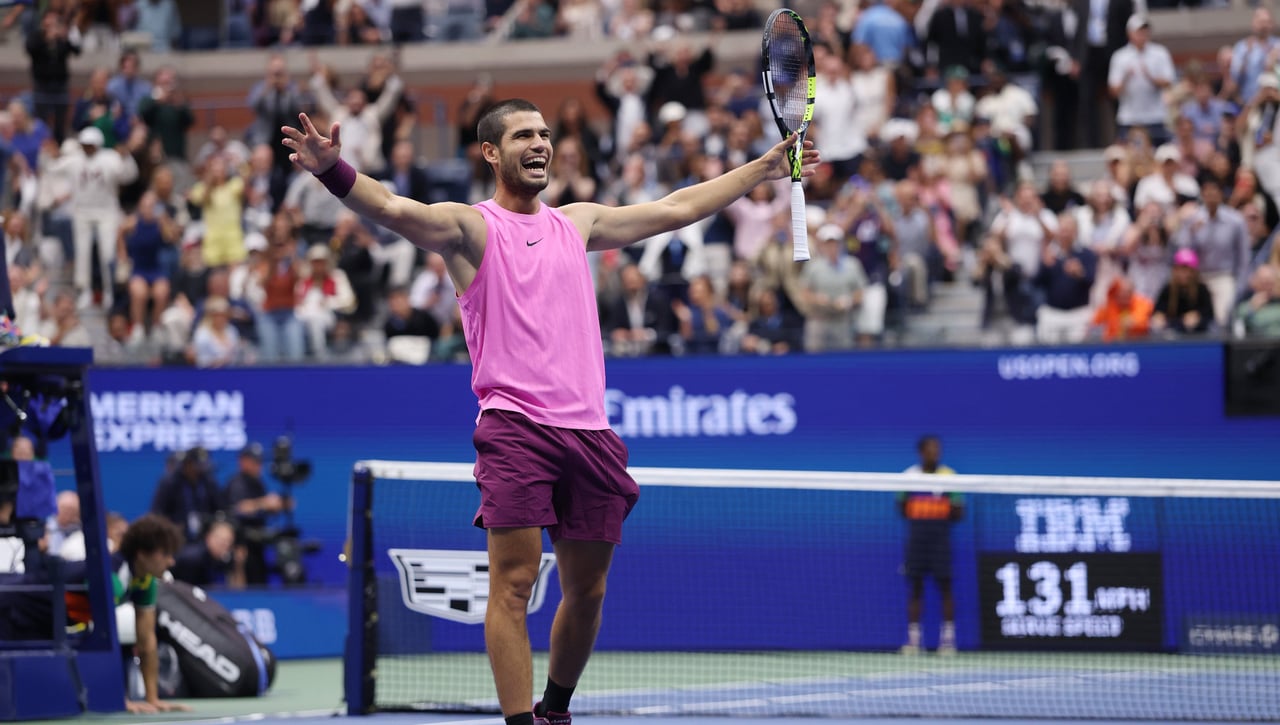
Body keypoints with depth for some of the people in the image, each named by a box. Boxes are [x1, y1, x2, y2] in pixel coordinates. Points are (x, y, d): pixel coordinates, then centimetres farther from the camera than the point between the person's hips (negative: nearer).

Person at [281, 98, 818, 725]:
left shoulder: (577, 223, 20)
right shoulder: (471, 226, 3)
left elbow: (677, 208, 30)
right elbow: (394, 209, -15)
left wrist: (763, 168, 33)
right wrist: (333, 170, -34)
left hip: (588, 432, 5)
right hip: (515, 428, -5)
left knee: (587, 589, 10)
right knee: (513, 584, -13)